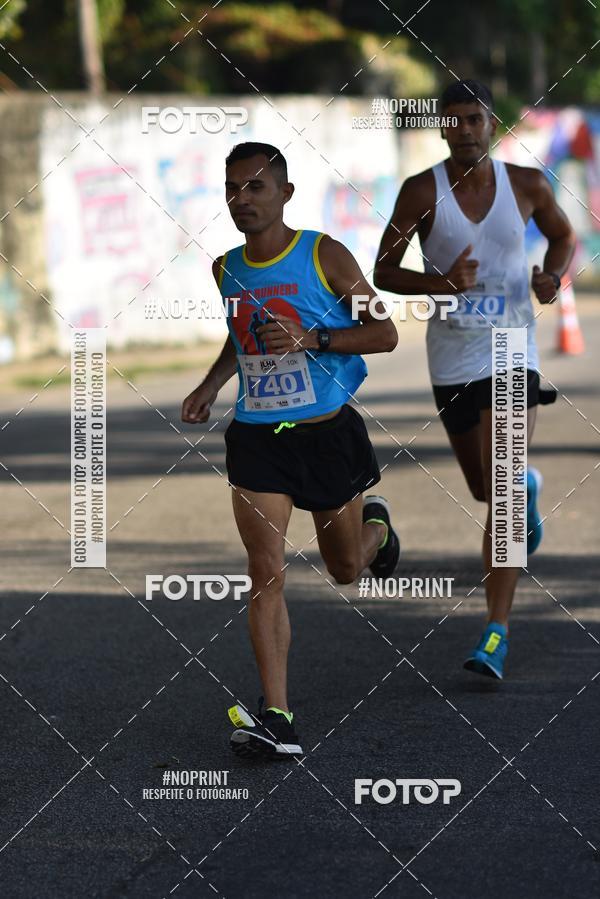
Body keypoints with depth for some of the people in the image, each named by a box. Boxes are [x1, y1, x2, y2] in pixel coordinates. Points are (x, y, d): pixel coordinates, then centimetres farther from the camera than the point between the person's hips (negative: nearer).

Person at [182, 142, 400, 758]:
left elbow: (385, 334, -9)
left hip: (327, 431, -2)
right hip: (255, 433, 2)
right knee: (266, 572, -12)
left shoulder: (325, 256, -10)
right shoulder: (226, 269, 5)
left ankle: (375, 522, 53)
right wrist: (211, 385, 8)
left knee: (345, 568, 15)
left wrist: (311, 339, -23)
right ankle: (276, 719, -15)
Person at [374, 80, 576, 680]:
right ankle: (527, 487, 58)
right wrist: (441, 283, -22)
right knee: (485, 489, 19)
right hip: (452, 360, 2)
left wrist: (553, 276, -6)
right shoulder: (422, 191, -7)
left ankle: (496, 633, -15)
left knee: (500, 495, -15)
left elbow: (563, 235, 16)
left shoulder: (527, 185, -3)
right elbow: (382, 273, -4)